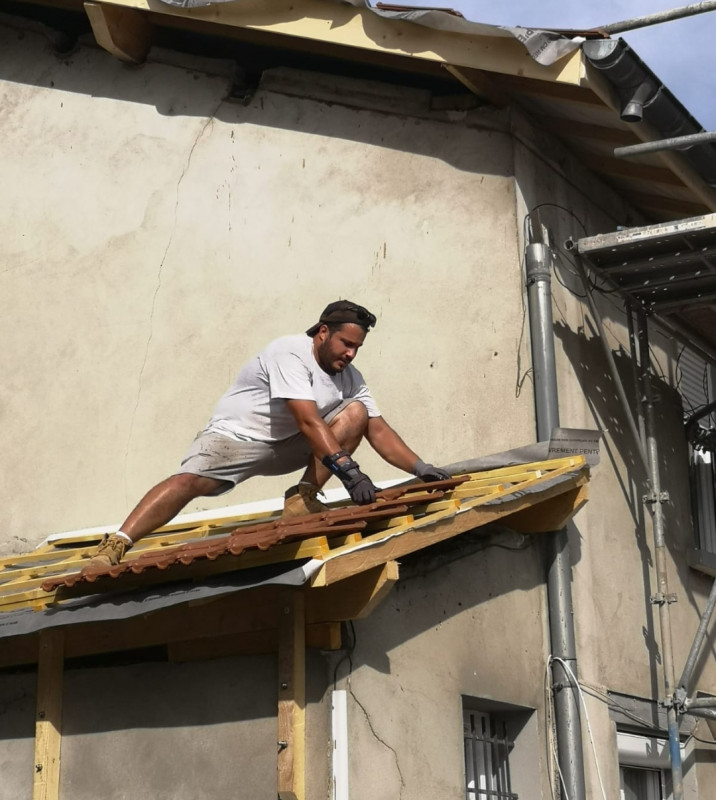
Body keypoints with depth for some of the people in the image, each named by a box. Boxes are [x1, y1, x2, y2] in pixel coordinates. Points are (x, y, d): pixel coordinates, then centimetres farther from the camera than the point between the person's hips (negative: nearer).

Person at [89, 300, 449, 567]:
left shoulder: (350, 378, 3)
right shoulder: (290, 352, -21)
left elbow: (378, 431, 1)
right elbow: (308, 421, -31)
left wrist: (419, 468, -13)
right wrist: (348, 471, -39)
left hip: (287, 446, 7)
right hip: (236, 436, -7)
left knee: (356, 412, -10)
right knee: (189, 480, -32)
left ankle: (303, 498, -14)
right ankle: (118, 543, -37)